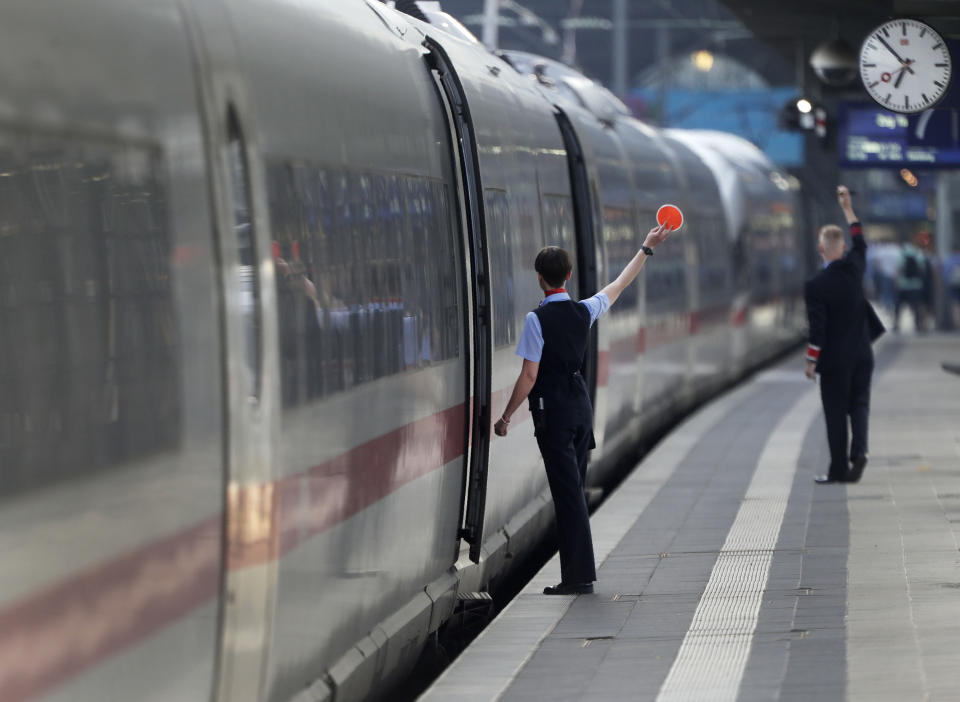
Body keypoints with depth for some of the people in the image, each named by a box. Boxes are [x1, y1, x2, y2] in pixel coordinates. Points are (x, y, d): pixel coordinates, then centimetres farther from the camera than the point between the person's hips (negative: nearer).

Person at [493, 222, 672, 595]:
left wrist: (505, 417, -5)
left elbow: (529, 376, -13)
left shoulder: (538, 319, -13)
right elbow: (619, 285, 20)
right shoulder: (584, 311, 3)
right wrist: (647, 249, 32)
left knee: (567, 491, -7)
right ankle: (581, 570, 16)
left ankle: (579, 575, -8)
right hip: (581, 403, 6)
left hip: (553, 410, -6)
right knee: (574, 489, 14)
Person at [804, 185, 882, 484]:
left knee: (836, 412, 3)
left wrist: (811, 361, -4)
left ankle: (839, 468, 7)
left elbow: (817, 329, -15)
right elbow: (860, 241, 20)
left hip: (835, 359, -4)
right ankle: (858, 450, -12)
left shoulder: (815, 285, -15)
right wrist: (847, 207, 28)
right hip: (862, 354, 4)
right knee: (859, 404, 11)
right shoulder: (854, 268, -3)